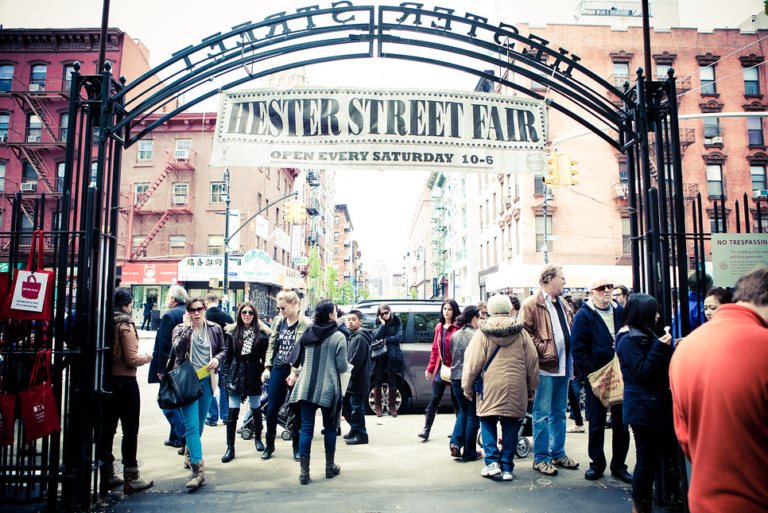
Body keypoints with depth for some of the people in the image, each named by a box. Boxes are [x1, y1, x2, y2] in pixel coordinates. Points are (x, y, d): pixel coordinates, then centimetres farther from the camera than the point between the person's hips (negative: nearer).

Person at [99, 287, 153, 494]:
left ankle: (107, 476, 24)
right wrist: (147, 357, 1)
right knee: (130, 430, 3)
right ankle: (131, 478, 9)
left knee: (107, 429, 14)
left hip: (106, 381, 7)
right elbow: (131, 359, -17)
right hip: (124, 382, -7)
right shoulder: (124, 325, -15)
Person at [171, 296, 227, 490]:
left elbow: (223, 350, 15)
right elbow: (178, 350, -15)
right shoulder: (180, 329, 3)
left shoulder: (215, 329, 8)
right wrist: (188, 327, -16)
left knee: (200, 424, 14)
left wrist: (217, 359, -6)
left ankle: (190, 453, 40)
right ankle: (198, 469, -14)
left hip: (207, 381, 3)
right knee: (192, 425, -12)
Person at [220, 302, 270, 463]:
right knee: (233, 412, -1)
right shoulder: (232, 332, 3)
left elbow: (265, 356, 0)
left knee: (256, 410, 12)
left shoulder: (261, 333, -2)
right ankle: (230, 447, 8)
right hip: (236, 375, 1)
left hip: (254, 376, 0)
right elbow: (227, 357, 5)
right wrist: (225, 378, 1)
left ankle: (258, 438, 34)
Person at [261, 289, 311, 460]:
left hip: (296, 371, -5)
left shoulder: (306, 324, -10)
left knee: (298, 411, 6)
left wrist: (296, 372, -18)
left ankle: (297, 446, 22)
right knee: (271, 409, 8)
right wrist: (267, 367, 5)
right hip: (277, 369, 5)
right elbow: (272, 345, 13)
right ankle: (269, 444, 26)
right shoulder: (278, 321, 7)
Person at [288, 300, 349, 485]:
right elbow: (342, 367, -10)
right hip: (328, 389, -3)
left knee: (306, 428, 7)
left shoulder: (307, 333, 5)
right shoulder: (338, 337, -9)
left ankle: (304, 472, 8)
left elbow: (296, 359, 10)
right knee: (330, 427, 13)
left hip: (306, 387, 3)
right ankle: (330, 467, 24)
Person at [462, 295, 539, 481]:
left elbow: (472, 363, -4)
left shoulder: (482, 333, -3)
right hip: (516, 390, 2)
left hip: (490, 389, -2)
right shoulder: (521, 334, 4)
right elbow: (532, 363, 9)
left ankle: (492, 462, 2)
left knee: (488, 423, 11)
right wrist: (531, 389, 19)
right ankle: (507, 468, 12)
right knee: (510, 427, 9)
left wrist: (467, 387, 6)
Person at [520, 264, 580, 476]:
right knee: (542, 415, -1)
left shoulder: (564, 305, 17)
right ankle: (541, 458, 9)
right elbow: (525, 333, -15)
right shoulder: (532, 304, -9)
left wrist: (571, 359, 12)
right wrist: (543, 351, -18)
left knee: (559, 413, 16)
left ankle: (558, 453, 28)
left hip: (563, 367, 8)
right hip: (545, 367, -8)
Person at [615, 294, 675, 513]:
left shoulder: (647, 335, 13)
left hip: (658, 406, 9)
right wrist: (661, 348, -20)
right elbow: (643, 372, -19)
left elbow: (665, 366, 18)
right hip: (643, 410, -9)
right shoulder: (628, 340, -15)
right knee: (648, 460, 1)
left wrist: (667, 348, 0)